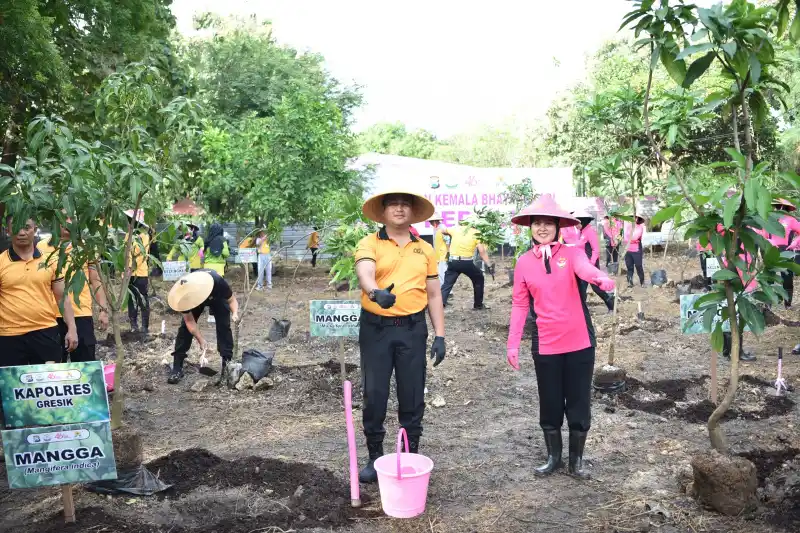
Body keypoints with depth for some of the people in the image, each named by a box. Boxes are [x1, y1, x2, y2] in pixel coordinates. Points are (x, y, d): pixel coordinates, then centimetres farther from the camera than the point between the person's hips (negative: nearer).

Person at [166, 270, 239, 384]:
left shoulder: (217, 281, -44)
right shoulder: (184, 294, -37)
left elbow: (232, 299, -27)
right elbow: (189, 321, -26)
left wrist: (235, 313, -47)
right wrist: (201, 340, -34)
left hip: (217, 298, -1)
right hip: (194, 297, 1)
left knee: (224, 325, -15)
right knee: (185, 326, -12)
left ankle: (227, 363, -5)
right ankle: (177, 367, -5)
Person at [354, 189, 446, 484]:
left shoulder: (425, 249, 9)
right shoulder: (369, 244, -1)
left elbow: (434, 295, 11)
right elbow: (365, 274, -22)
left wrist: (440, 336, 4)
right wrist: (376, 292, -45)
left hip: (412, 328, 2)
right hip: (375, 327, -2)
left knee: (412, 396, 8)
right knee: (374, 395, 5)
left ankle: (411, 455, 23)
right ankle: (375, 456, 22)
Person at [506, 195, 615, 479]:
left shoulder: (571, 253, -4)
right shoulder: (524, 262, 3)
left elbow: (585, 269, -28)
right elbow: (520, 305, 6)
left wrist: (602, 278, -51)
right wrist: (512, 343, 3)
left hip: (579, 341, -1)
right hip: (545, 345, 2)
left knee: (578, 403, 9)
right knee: (550, 404, 13)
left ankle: (576, 460, 27)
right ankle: (553, 457, 32)